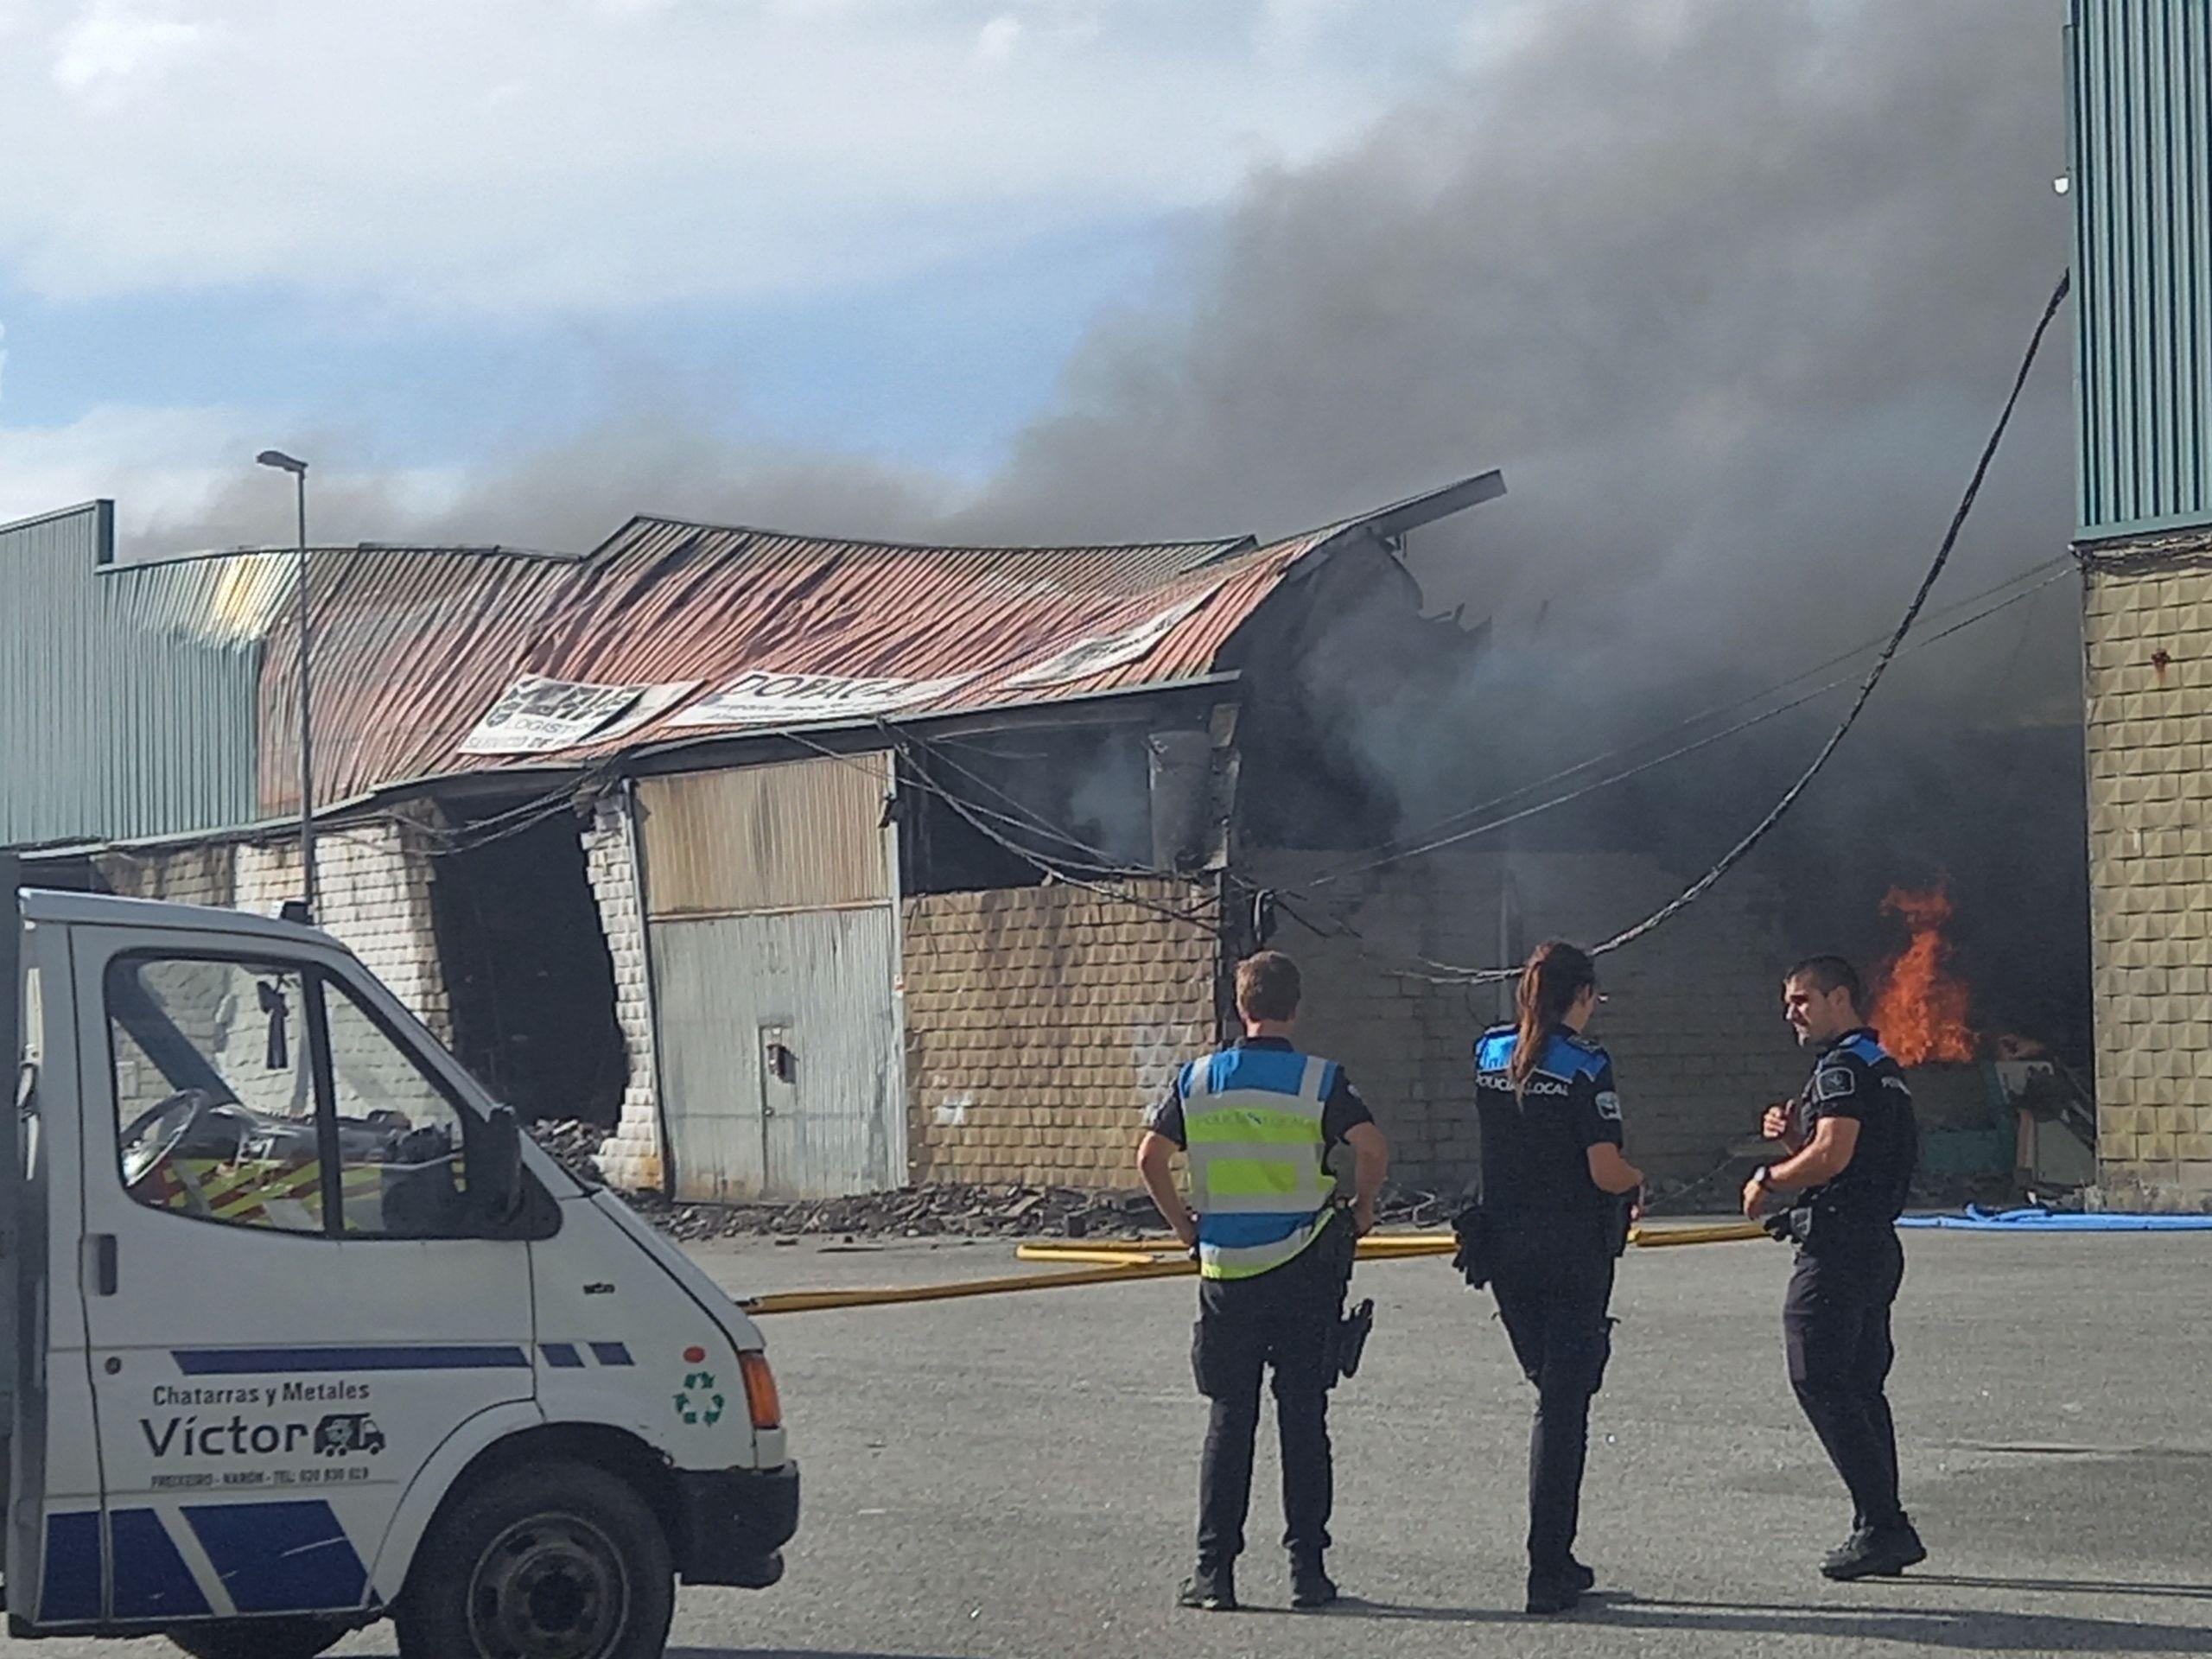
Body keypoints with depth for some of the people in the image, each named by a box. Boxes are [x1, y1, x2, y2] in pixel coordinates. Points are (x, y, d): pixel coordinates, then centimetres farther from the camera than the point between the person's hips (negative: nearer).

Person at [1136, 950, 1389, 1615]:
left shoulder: (1198, 1079, 2)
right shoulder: (1319, 1080, -5)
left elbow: (1150, 1157, -1)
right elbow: (1373, 1147, -16)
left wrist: (1185, 1225, 11)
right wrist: (1360, 1210, 1)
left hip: (1227, 1269, 2)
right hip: (1304, 1267, -2)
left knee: (1229, 1418, 7)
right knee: (1303, 1417, 5)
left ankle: (1214, 1571, 4)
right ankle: (1307, 1568, 6)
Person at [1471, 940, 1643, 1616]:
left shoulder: (1489, 1054, 4)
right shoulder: (1584, 1065, -13)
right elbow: (1606, 1173, -14)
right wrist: (1638, 1180, 5)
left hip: (1504, 1247, 6)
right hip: (1573, 1248, -6)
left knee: (1552, 1393, 18)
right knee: (1565, 1403, -1)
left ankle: (1556, 1558, 20)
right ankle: (1547, 1572, -3)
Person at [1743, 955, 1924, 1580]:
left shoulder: (1844, 1066, -12)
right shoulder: (1881, 1067, 22)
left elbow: (1832, 1155, -23)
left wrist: (1768, 1180, -9)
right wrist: (1791, 1133, 8)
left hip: (1837, 1247, -11)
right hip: (1876, 1245, 11)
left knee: (1822, 1383, -10)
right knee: (1861, 1387, 11)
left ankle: (1881, 1523, -14)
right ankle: (1884, 1529, 11)